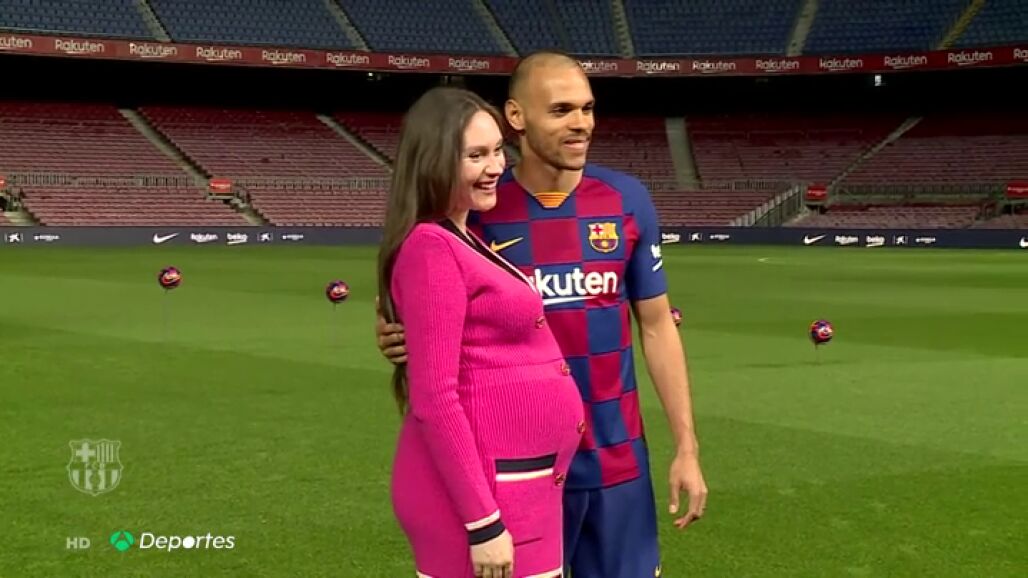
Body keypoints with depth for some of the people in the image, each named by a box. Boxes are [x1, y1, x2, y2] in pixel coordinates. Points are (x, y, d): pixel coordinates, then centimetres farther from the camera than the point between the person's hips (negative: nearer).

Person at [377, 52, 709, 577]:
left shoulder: (627, 200, 0)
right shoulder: (479, 209, -7)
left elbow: (657, 326, 5)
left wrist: (686, 447, 1)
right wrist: (401, 341, -20)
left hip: (617, 459, 2)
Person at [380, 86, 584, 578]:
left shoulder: (465, 242, 13)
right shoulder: (431, 247, -15)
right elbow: (434, 397, -20)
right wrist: (482, 520, -21)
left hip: (521, 483, 10)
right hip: (477, 491, -10)